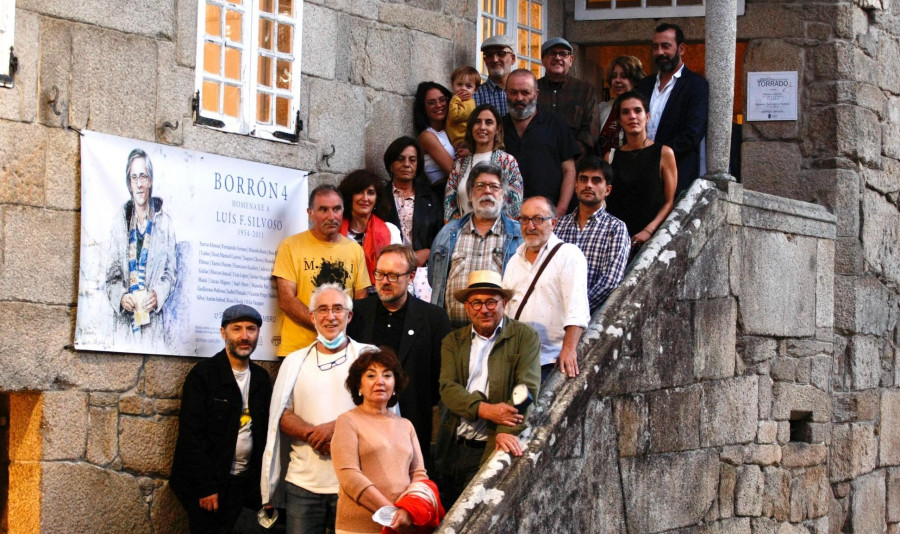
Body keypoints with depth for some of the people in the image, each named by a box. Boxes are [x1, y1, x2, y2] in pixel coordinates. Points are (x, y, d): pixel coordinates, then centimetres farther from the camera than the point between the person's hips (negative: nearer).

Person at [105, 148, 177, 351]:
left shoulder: (163, 222, 4)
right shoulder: (118, 223, 5)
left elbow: (171, 272, 8)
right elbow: (111, 276, 6)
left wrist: (158, 295, -10)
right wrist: (120, 297, -13)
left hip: (154, 321, 0)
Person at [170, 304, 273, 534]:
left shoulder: (261, 378, 9)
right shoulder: (203, 374, -9)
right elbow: (192, 435, -13)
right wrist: (205, 487, -16)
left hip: (244, 481, 5)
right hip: (206, 483, -5)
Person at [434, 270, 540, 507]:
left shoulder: (524, 336, 3)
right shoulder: (453, 341, 12)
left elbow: (528, 387, -8)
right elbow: (447, 387, 0)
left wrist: (508, 431, -23)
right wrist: (484, 409, -19)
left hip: (492, 447, -3)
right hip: (453, 449, 4)